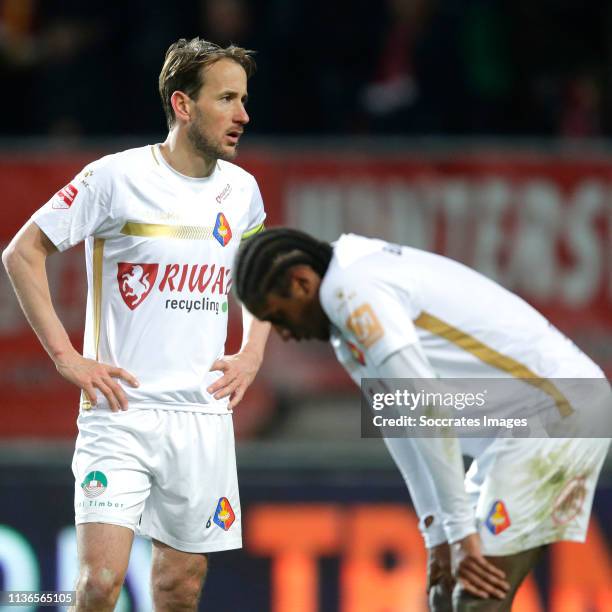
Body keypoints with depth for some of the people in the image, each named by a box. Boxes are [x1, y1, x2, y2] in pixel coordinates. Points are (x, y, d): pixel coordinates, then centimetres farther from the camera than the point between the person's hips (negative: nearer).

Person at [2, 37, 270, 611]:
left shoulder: (241, 189, 9)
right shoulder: (116, 178, -8)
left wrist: (252, 354, 12)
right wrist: (65, 356, -9)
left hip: (205, 417, 5)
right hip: (121, 411, -5)